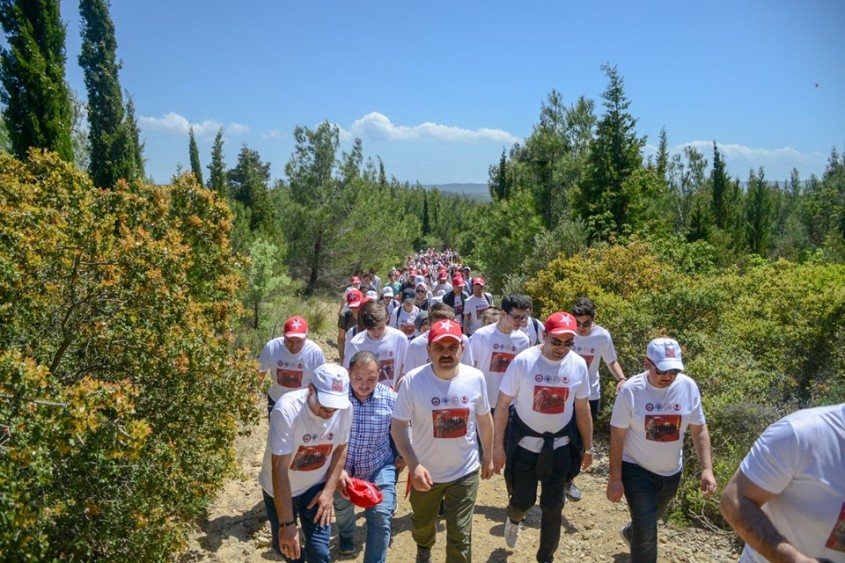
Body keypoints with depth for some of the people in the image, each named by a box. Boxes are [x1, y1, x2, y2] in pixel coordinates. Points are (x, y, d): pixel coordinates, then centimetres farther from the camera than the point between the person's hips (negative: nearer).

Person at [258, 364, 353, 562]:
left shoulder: (345, 409, -21)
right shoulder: (287, 409, -34)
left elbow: (340, 448, -3)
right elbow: (280, 468, -33)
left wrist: (329, 491, -11)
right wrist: (287, 524, -33)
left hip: (316, 487, 2)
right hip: (279, 489, -2)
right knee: (284, 546, 16)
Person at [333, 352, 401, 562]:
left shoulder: (391, 398, -19)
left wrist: (402, 456, 1)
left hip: (379, 467, -1)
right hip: (343, 466, 1)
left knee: (381, 518, -11)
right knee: (342, 507, 28)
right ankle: (346, 535, 63)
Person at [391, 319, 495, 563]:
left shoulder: (475, 378, -13)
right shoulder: (412, 381, -22)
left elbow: (484, 419, 2)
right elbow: (398, 426, -16)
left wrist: (489, 457, 10)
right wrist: (413, 465, -27)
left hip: (465, 472, 0)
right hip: (425, 471, 1)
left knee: (460, 537, 6)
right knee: (422, 523, 27)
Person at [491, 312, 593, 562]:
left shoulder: (578, 365, -9)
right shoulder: (523, 361, -18)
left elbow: (583, 408, 4)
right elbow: (502, 405, -12)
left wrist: (588, 447, 9)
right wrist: (498, 446, -12)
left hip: (560, 445, 2)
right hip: (525, 443, -2)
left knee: (553, 504, 9)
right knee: (523, 500, 9)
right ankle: (513, 519, 46)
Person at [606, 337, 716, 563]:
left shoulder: (688, 387, -13)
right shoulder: (631, 390, -21)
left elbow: (699, 429, -2)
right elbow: (617, 436, -14)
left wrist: (707, 469, -11)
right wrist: (615, 478, -12)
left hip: (671, 471, 5)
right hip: (637, 470, -4)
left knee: (650, 520, 28)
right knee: (647, 533, -5)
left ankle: (630, 532, 60)